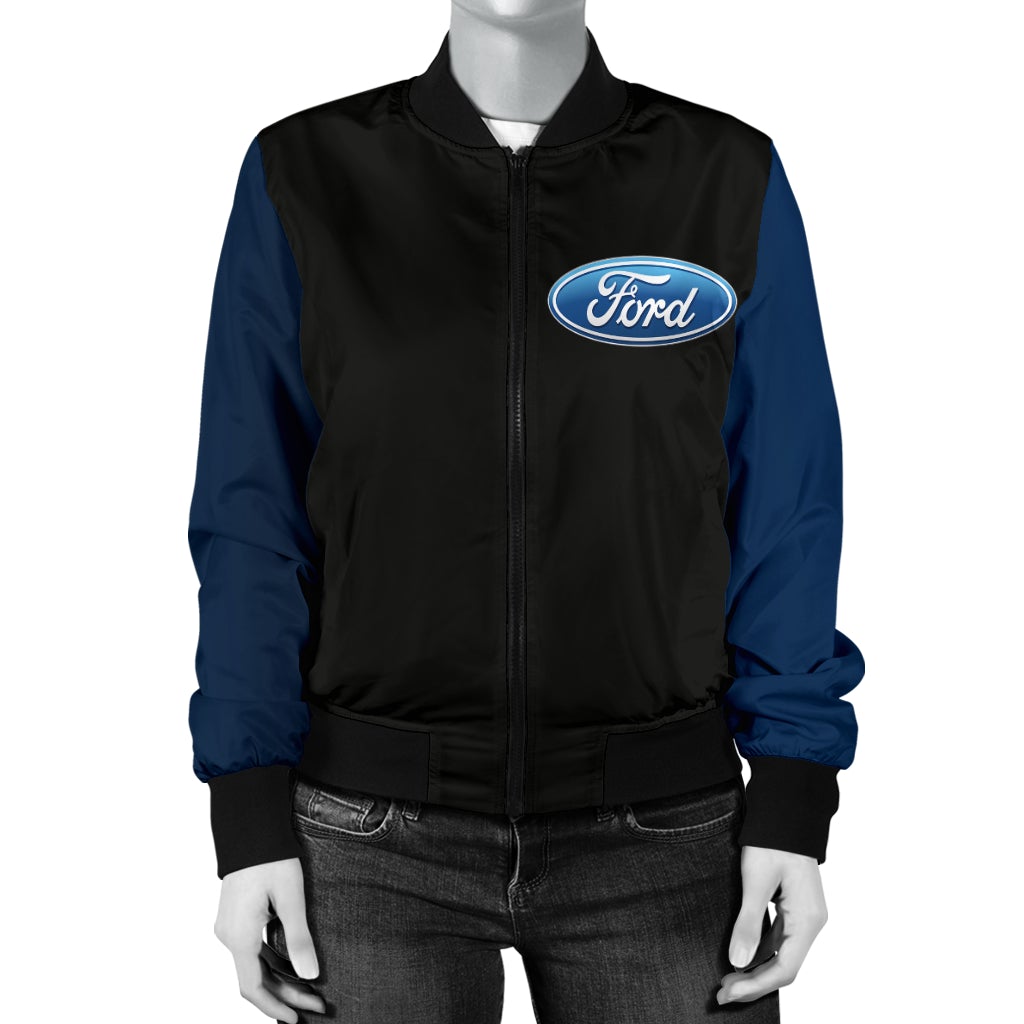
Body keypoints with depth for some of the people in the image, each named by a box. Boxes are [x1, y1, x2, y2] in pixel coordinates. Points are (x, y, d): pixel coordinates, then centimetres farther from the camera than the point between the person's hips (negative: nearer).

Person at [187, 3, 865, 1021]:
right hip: (376, 835, 0)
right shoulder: (305, 176, -1)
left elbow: (783, 518, 0)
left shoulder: (731, 179, 0)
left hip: (659, 828, 0)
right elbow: (251, 521, 0)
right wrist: (248, 820, -4)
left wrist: (792, 811, -4)